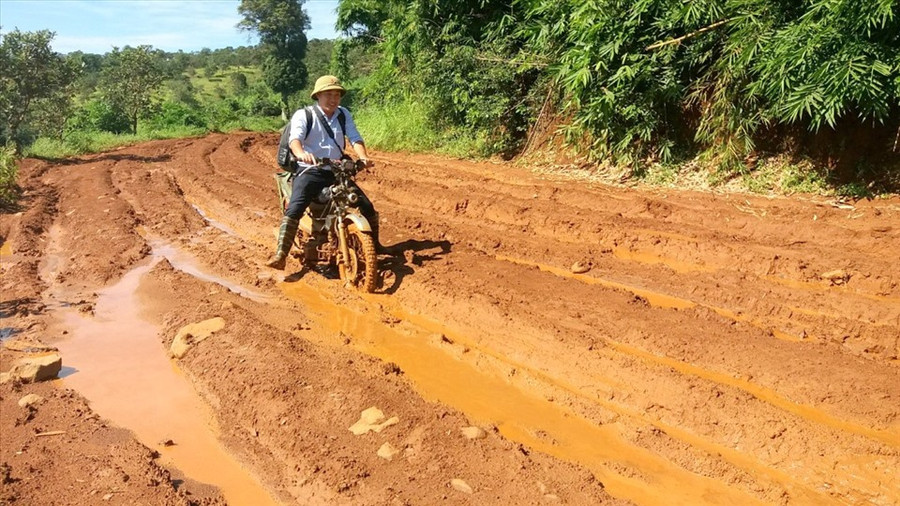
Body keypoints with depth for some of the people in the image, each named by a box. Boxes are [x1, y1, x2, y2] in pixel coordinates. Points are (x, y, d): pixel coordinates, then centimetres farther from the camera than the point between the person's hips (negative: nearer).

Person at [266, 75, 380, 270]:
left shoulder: (344, 115, 11)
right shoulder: (303, 115, -3)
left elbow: (355, 139, 0)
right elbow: (295, 138, -20)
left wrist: (363, 157, -22)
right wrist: (300, 153, -44)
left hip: (338, 171, 4)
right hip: (310, 171, -4)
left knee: (368, 207, -1)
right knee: (294, 208, -27)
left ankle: (375, 245, 23)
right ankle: (280, 254, -29)